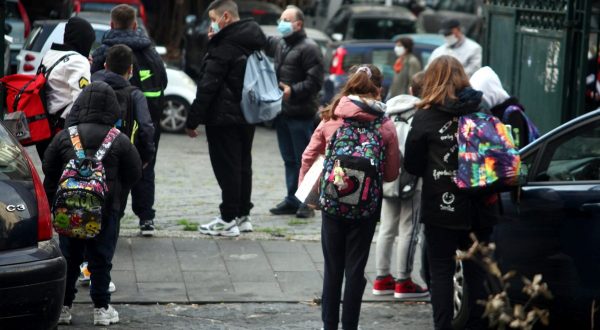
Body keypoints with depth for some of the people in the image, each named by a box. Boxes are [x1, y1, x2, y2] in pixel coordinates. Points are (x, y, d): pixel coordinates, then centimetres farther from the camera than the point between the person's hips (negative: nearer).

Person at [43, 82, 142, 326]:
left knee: (68, 257, 11)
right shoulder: (120, 141, -7)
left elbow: (48, 169, 5)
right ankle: (101, 308, 8)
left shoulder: (64, 137, -3)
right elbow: (134, 174, 1)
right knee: (101, 258, 5)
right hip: (106, 210, -1)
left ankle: (63, 306, 13)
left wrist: (52, 199, 19)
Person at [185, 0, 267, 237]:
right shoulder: (252, 42, 11)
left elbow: (208, 86, -18)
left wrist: (193, 119, -15)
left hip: (224, 117, -9)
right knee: (243, 165, 14)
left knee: (227, 167, -5)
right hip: (247, 116, 9)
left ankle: (229, 220, -3)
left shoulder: (225, 46, -16)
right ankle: (243, 215, 21)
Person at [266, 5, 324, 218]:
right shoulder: (280, 45, 15)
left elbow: (315, 81, -15)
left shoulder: (309, 48, -9)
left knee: (304, 160, -4)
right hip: (282, 112, 8)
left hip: (301, 114, -8)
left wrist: (293, 91, -24)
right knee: (289, 159, 13)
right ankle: (292, 200, 19)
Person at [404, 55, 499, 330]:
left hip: (441, 207, -3)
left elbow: (412, 165, -2)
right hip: (480, 207, 3)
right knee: (477, 272, 13)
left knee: (441, 271, 6)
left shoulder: (425, 117, -7)